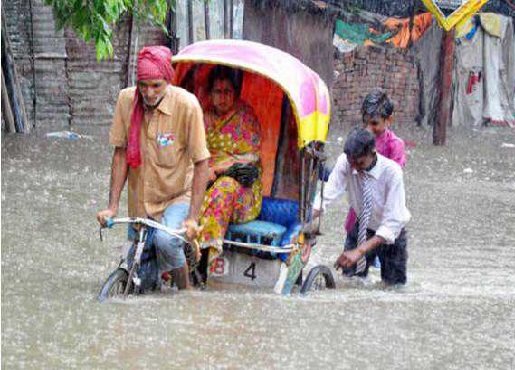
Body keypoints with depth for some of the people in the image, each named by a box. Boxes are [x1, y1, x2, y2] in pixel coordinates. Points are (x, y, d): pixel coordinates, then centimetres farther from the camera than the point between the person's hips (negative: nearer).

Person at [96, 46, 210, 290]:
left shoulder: (186, 105, -19)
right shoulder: (126, 101, -9)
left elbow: (201, 163, -15)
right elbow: (121, 154, -2)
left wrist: (193, 217, -21)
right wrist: (112, 207, -7)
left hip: (177, 198, -4)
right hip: (139, 202, 4)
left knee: (165, 240, -32)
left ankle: (186, 292, -9)